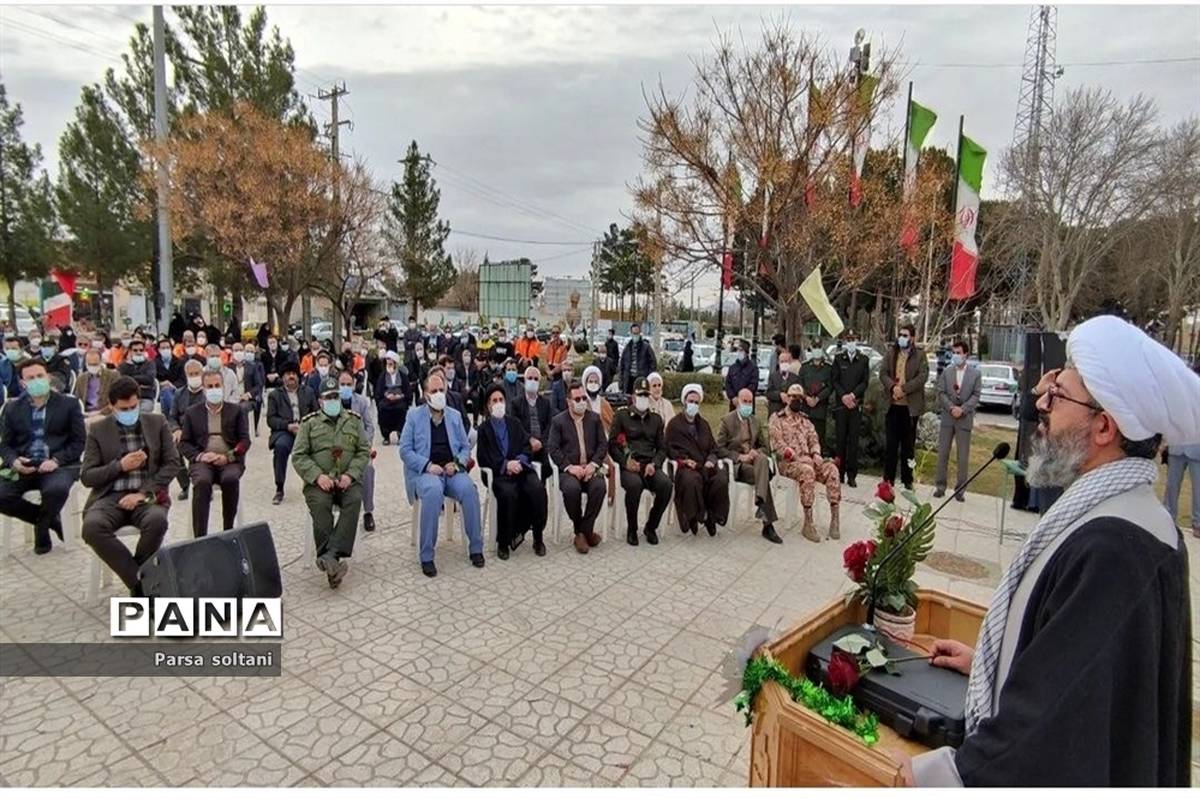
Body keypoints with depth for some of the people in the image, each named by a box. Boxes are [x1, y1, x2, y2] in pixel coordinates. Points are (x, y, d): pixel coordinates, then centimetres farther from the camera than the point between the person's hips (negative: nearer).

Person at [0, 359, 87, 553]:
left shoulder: (69, 404, 5)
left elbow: (79, 441, 1)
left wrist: (56, 460, -15)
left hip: (59, 465, -3)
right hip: (23, 466, 3)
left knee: (57, 489, -35)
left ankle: (42, 527, -2)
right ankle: (51, 519, 1)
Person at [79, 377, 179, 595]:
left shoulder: (157, 423, 9)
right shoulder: (98, 430, 8)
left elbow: (173, 463, 4)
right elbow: (86, 477, 7)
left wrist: (144, 493, -8)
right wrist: (120, 466, -11)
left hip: (146, 495, -1)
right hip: (111, 496, 1)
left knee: (157, 521, -35)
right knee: (92, 527, -32)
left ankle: (138, 581, -9)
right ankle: (139, 582, -18)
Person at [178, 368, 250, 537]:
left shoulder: (236, 410, 15)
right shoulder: (192, 412, 18)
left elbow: (245, 440, 7)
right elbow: (184, 443, 12)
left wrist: (228, 456, -11)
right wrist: (199, 455, -8)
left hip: (229, 461, 0)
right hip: (203, 461, 1)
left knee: (230, 479, -34)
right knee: (202, 482, -33)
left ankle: (228, 530, -18)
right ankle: (199, 536, -30)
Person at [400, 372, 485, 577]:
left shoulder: (455, 415, 15)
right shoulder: (414, 415, 6)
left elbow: (465, 447, 14)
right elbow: (405, 450, 0)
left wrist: (457, 463, -7)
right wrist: (428, 465, -14)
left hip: (451, 470, 3)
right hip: (425, 471, -2)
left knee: (469, 489, -29)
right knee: (433, 491, -36)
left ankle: (476, 548, -14)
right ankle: (426, 556, -26)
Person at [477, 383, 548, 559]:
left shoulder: (515, 422, 22)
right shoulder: (484, 429, 14)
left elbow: (527, 446, 12)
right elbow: (484, 458, 3)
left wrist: (519, 461, -8)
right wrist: (505, 465, -12)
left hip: (521, 467, 2)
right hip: (499, 473, -2)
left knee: (538, 489, -28)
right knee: (508, 493, -34)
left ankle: (538, 538, -12)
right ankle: (503, 542, -16)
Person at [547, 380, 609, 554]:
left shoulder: (595, 418, 11)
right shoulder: (558, 421, 4)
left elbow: (603, 443, 7)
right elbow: (553, 448, -3)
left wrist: (593, 464, -9)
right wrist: (569, 467, -15)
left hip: (591, 467, 2)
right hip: (569, 469, -2)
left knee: (599, 487, -30)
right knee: (571, 488, -34)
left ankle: (585, 530, -12)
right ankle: (580, 530, -9)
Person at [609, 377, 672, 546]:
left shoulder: (656, 419, 20)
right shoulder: (621, 416, 9)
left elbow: (662, 448, 17)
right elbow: (612, 445, 5)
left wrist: (654, 464, -3)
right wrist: (625, 461, -11)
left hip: (650, 465, 3)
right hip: (629, 465, -3)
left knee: (666, 484, -29)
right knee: (634, 484, -37)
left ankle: (651, 527, -5)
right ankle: (631, 529, -13)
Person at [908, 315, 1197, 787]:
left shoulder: (1111, 547, -32)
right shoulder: (1118, 512, 0)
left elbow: (1055, 723, -31)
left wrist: (935, 774, -23)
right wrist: (987, 660, 18)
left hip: (1054, 773, -8)